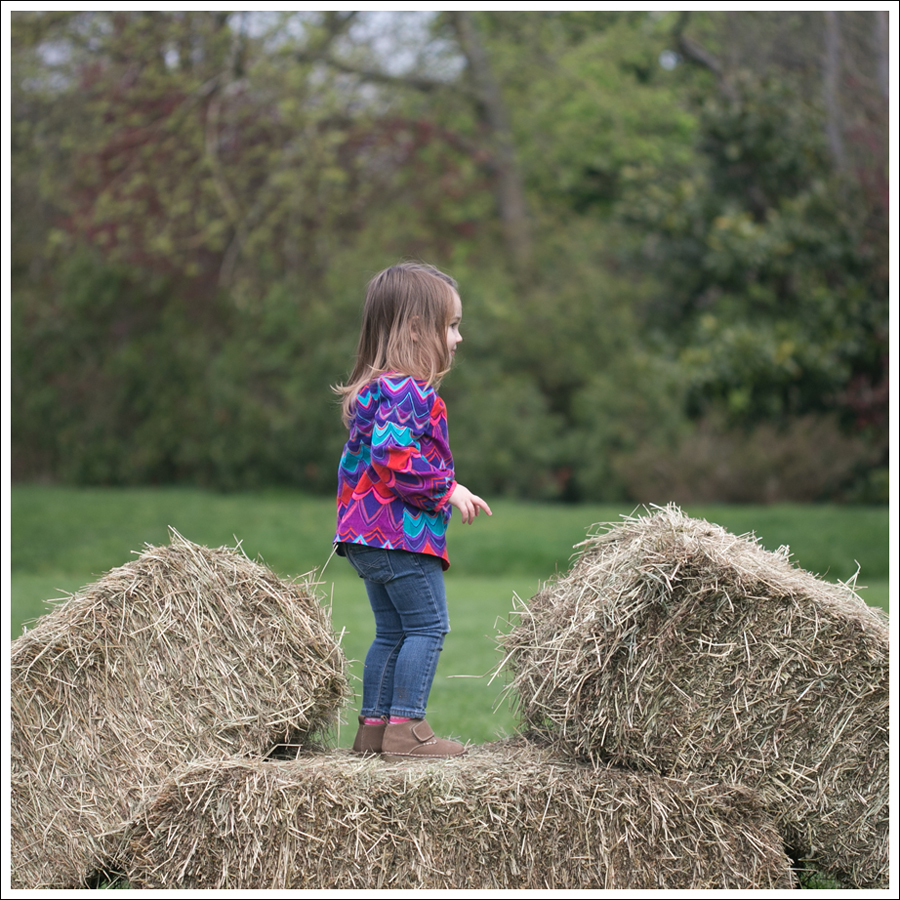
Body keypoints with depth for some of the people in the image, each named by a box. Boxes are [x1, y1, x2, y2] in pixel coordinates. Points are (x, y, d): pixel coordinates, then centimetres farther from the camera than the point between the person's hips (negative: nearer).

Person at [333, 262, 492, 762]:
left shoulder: (372, 389, 18)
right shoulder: (408, 390, -15)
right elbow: (394, 457, -26)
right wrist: (447, 488, -15)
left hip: (368, 538, 10)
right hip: (403, 534, -10)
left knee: (391, 631, 14)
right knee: (428, 626, -5)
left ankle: (373, 725, 17)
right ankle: (405, 727, -7)